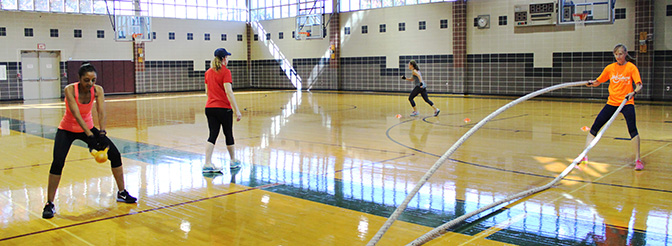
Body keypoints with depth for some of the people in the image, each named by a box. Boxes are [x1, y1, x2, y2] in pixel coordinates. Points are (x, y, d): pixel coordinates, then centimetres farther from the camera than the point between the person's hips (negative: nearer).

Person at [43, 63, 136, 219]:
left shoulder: (97, 90, -17)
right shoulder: (70, 90, -26)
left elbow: (102, 113, -26)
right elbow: (76, 114, -36)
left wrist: (102, 134, -42)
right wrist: (90, 136, -47)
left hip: (88, 128, 4)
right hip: (67, 130, -3)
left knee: (115, 154, -4)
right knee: (58, 162, -21)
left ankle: (122, 193, 11)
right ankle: (49, 204, -7)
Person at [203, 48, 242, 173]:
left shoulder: (208, 72, 9)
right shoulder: (225, 72, -10)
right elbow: (228, 92, -18)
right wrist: (237, 111, -18)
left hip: (209, 107, 5)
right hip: (224, 108, -5)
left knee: (212, 135, 3)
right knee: (228, 134, 11)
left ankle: (207, 163, -9)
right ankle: (233, 161, 26)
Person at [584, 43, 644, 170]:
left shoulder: (631, 67, -5)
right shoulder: (610, 68, 5)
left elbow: (639, 85, -11)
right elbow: (598, 82, 11)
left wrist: (633, 93, -31)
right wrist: (591, 83, -11)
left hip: (626, 103, -3)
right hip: (612, 102, 4)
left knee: (632, 129, -19)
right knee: (594, 127, 1)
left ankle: (638, 160, -8)